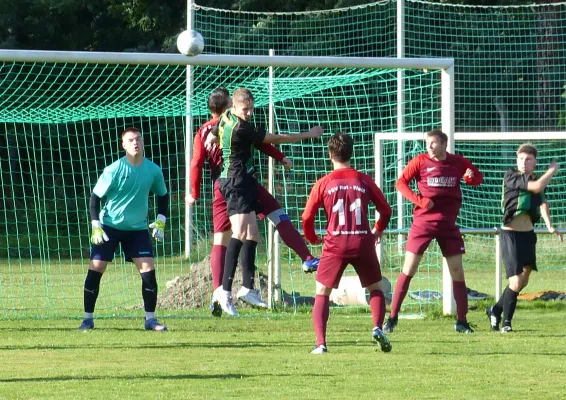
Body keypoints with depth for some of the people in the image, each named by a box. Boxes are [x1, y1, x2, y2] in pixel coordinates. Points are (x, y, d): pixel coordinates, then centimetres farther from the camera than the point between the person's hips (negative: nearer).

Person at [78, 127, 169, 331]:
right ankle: (88, 318, 5)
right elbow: (95, 197, -9)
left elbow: (163, 195, 11)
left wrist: (160, 221, 1)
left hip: (138, 228, 2)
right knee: (95, 269, -6)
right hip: (109, 226, -2)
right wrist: (96, 226, -16)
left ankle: (150, 319, 1)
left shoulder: (153, 170, -6)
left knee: (148, 270, -9)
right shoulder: (113, 170, -15)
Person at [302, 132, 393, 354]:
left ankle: (321, 343, -5)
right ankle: (377, 327, -6)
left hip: (335, 244, -1)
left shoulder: (323, 183, 1)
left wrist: (312, 238, 21)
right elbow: (385, 209, 11)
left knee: (322, 293, 10)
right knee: (375, 289, 19)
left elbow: (307, 217, 1)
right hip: (363, 242, 1)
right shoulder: (364, 181, 5)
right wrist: (378, 230, 31)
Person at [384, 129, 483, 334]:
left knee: (457, 270, 1)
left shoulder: (458, 162, 3)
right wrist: (419, 200, -18)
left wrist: (471, 177, -9)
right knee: (409, 269, -4)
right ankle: (392, 317, 2)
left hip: (448, 224, 2)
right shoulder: (420, 161, -4)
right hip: (423, 222, -2)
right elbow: (400, 183, -6)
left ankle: (462, 321, 10)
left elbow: (478, 177, 15)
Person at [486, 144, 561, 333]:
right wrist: (552, 170, -9)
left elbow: (542, 203, -8)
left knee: (524, 280, 14)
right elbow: (537, 187, -25)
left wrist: (549, 225, -25)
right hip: (511, 234, -7)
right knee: (516, 281, -11)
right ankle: (506, 322, 8)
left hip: (528, 234, 7)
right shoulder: (511, 176, -12)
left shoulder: (537, 180, 8)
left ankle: (496, 310, 33)